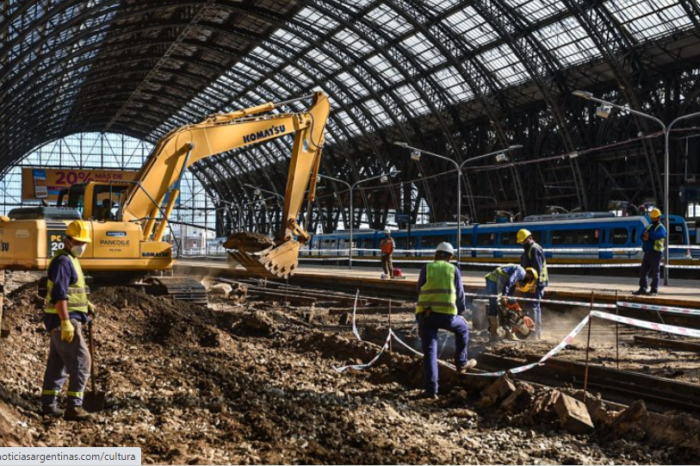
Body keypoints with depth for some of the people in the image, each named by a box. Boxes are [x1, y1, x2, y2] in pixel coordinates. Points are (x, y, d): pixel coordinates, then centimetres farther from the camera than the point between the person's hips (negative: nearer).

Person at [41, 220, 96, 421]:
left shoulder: (70, 260, 17)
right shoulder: (63, 261, -15)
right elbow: (59, 295, -24)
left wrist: (85, 303, 15)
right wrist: (66, 322, -28)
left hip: (65, 320, 11)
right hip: (64, 320, -11)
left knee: (57, 363, 14)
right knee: (81, 361, -12)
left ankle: (49, 405, 21)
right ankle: (73, 407, -12)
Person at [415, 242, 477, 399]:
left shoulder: (426, 268, 12)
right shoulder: (453, 270, 11)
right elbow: (460, 295, 16)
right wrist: (461, 312, 34)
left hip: (425, 314, 1)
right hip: (447, 314, -1)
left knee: (429, 352, 5)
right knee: (463, 329, 31)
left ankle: (431, 390, 1)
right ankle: (461, 363, 37)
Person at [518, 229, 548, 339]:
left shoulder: (535, 249, -14)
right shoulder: (529, 249, 18)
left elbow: (537, 268, -22)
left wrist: (534, 283, -25)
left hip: (535, 284, -11)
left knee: (533, 306, -11)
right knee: (536, 307, 15)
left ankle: (534, 332, -12)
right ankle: (538, 331, 23)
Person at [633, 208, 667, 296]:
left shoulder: (661, 228, -3)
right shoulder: (649, 227, 18)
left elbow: (657, 235, -23)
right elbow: (642, 236, 5)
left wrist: (648, 235, -10)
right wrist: (646, 237, -17)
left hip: (656, 253, -7)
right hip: (647, 252, 7)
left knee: (655, 272, -4)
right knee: (643, 271, 6)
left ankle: (654, 290, -1)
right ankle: (642, 289, 11)